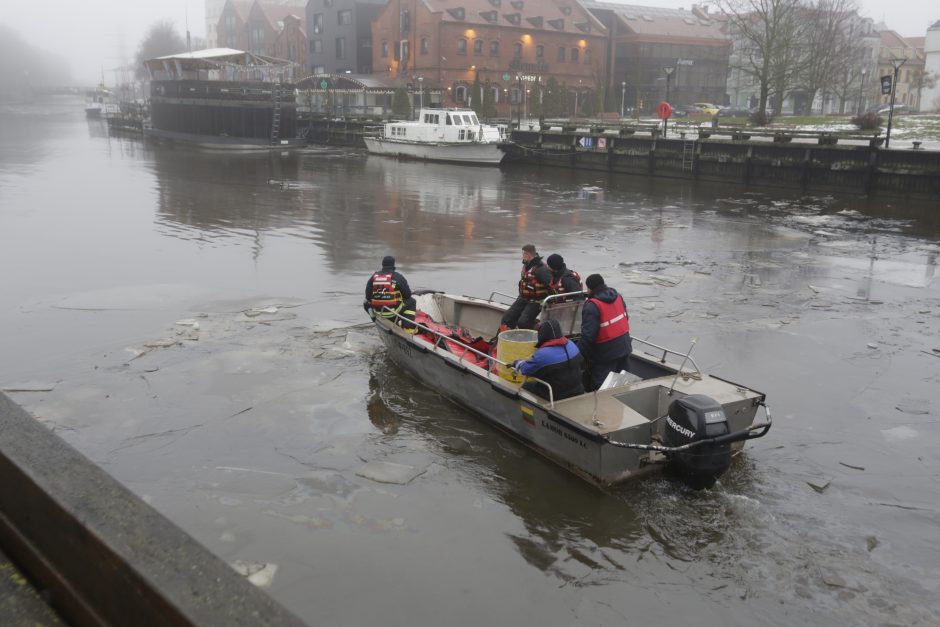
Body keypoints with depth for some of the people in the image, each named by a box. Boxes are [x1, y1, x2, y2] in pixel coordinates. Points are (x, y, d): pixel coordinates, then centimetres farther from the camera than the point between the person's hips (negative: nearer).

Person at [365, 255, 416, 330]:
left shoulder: (373, 276, 3)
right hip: (394, 310, -3)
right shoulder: (398, 276, -6)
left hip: (377, 311, 4)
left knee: (366, 304, 32)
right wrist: (400, 298, 21)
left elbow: (368, 296, 4)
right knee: (411, 301, 19)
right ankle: (408, 328, 6)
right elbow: (407, 294, -1)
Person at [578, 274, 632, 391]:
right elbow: (626, 318, 16)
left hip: (606, 353, -8)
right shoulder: (618, 297, 4)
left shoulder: (592, 306, -21)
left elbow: (588, 335, -24)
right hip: (624, 346, 8)